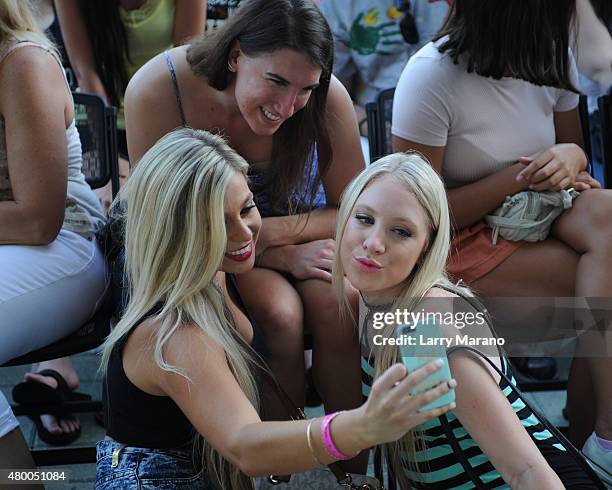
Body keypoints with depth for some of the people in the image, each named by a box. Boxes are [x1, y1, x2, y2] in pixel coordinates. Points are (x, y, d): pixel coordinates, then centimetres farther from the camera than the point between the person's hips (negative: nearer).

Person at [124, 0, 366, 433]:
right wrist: (283, 257, -27)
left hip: (299, 224, 2)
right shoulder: (155, 92, -27)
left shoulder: (327, 98, -23)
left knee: (334, 305, -28)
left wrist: (272, 232, -29)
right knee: (279, 314, -30)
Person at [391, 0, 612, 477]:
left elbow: (573, 146, 15)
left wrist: (570, 156, -10)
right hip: (461, 244, -6)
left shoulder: (552, 56, 1)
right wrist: (521, 176, -22)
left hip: (536, 217, 6)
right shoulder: (433, 75, -17)